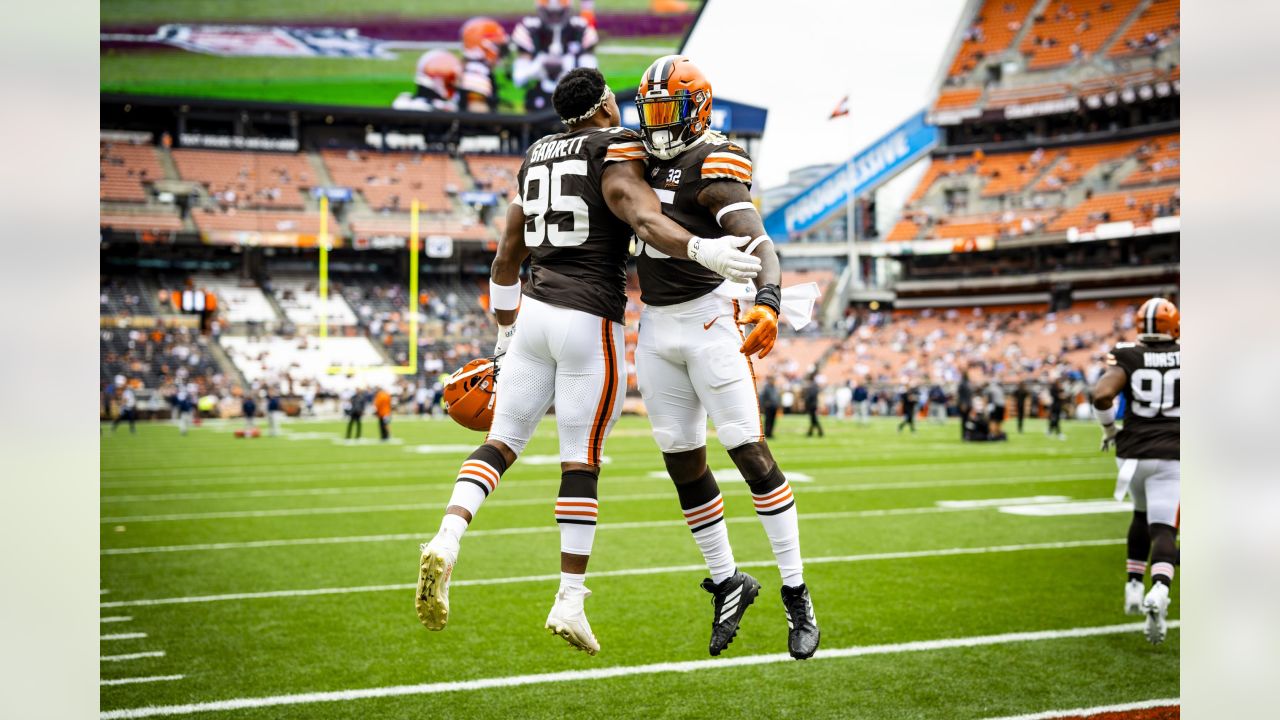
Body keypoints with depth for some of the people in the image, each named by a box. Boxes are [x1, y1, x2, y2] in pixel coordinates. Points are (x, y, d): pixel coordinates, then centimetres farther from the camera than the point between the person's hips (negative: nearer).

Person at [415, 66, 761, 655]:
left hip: (535, 312, 6)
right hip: (590, 321, -6)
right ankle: (569, 601, 4)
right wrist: (700, 250, -40)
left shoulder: (537, 156, 16)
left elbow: (508, 257, 20)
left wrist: (504, 337, 28)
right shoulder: (616, 149, -3)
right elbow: (642, 216, -25)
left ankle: (445, 544, -14)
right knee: (582, 460, 0)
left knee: (503, 440, 8)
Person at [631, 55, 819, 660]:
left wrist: (768, 302, -42)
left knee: (749, 451, -9)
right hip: (654, 327, 7)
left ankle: (796, 593, -2)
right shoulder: (642, 161, 12)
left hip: (707, 320, -7)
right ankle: (727, 582, 22)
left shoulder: (713, 168, -11)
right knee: (683, 464, 8)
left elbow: (758, 244, -24)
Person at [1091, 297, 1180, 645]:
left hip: (1133, 453, 2)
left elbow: (1102, 395, -17)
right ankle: (1159, 593, -33)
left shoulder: (1128, 358, -1)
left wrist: (1109, 430, 0)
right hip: (1173, 455, -2)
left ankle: (1134, 586, 25)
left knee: (1142, 515, 27)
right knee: (1163, 529, -7)